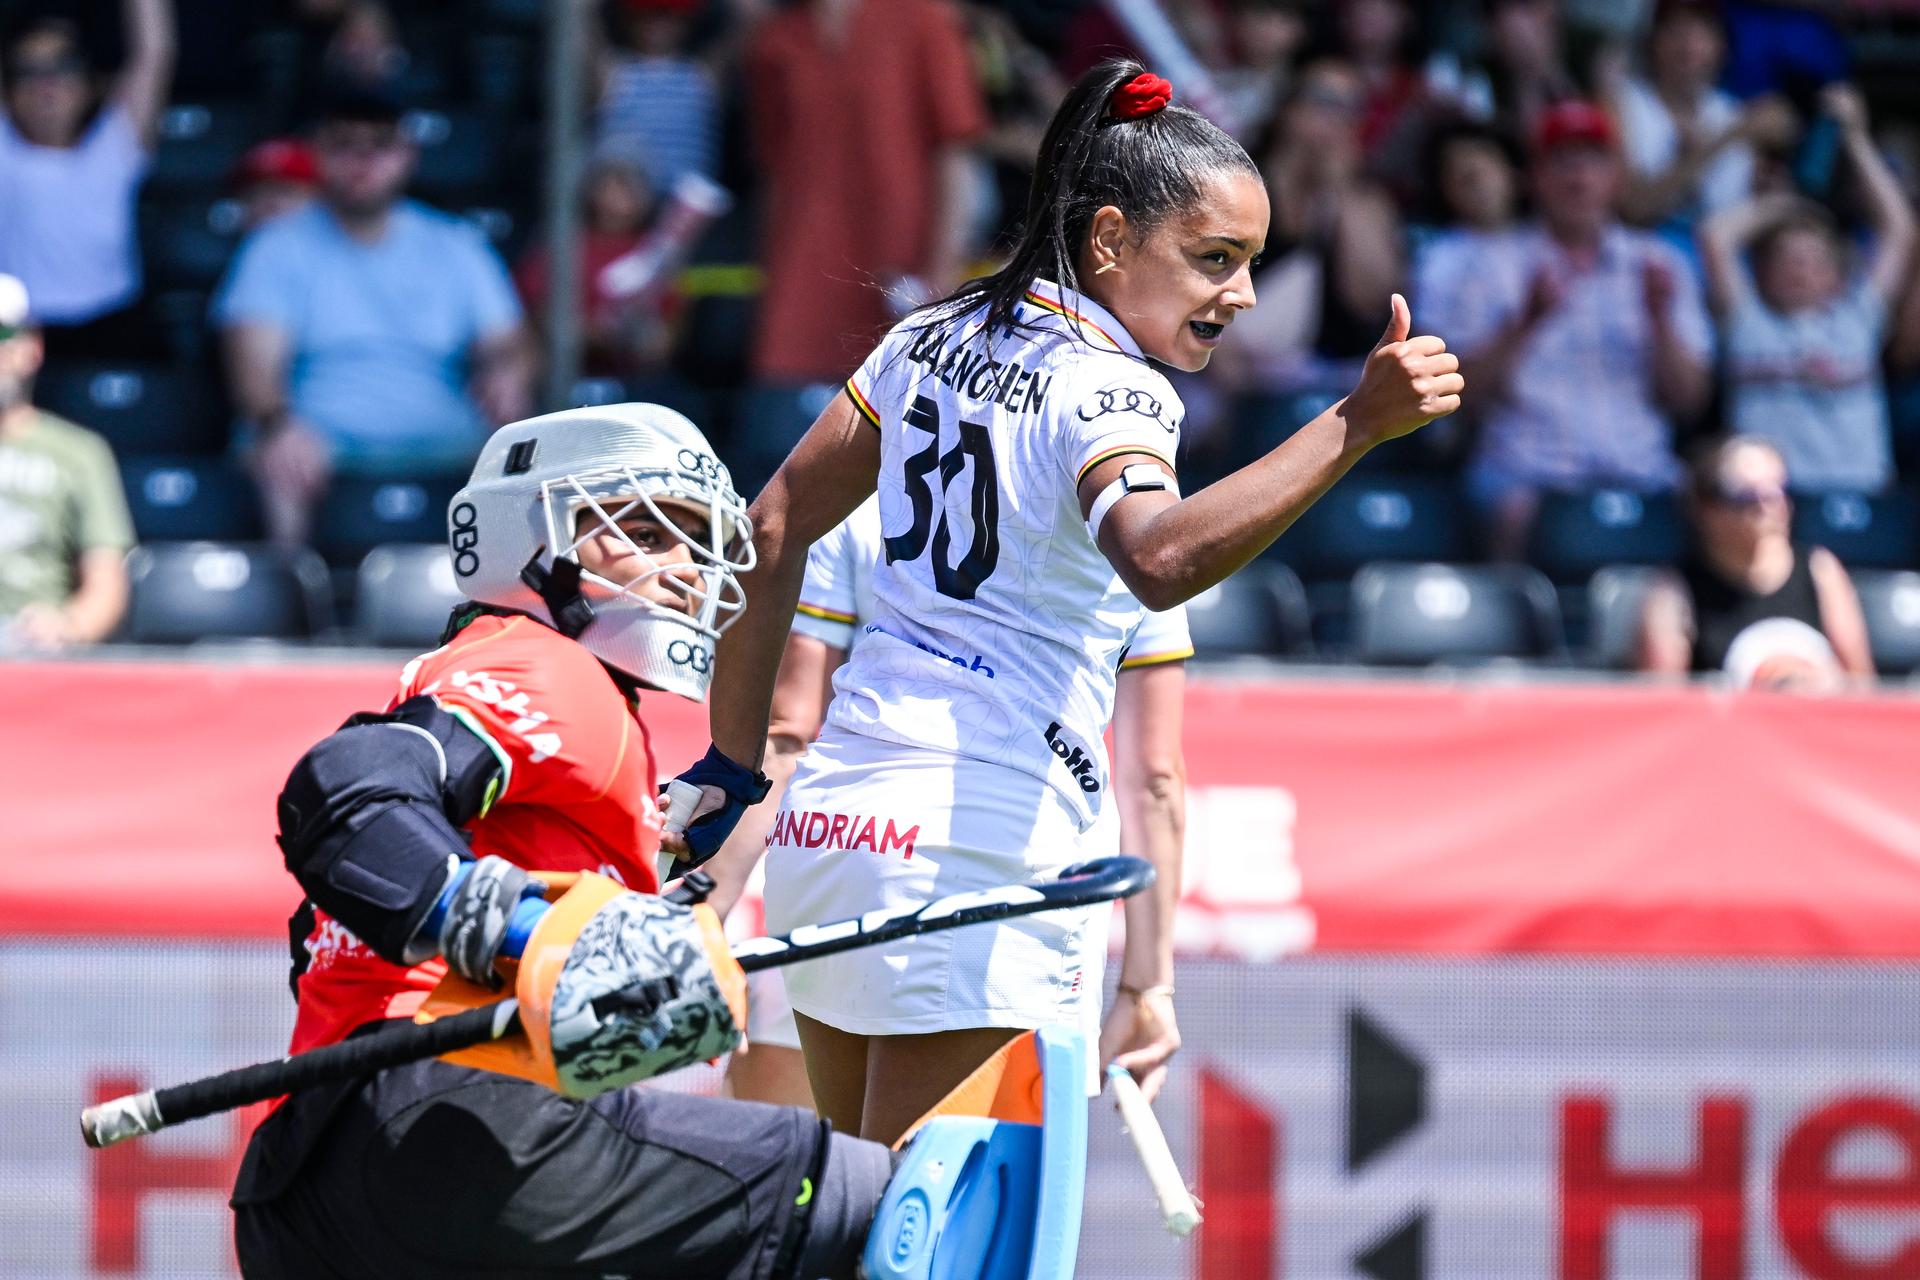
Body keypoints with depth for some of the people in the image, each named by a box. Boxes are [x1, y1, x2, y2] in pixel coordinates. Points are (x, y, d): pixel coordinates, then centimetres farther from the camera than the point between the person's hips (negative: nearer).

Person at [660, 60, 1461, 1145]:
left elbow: (775, 529, 18)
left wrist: (734, 766, 24)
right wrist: (1354, 427, -41)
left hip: (833, 808, 8)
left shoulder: (932, 343, 13)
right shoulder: (1110, 393, -13)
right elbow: (1160, 562, -35)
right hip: (982, 840, -8)